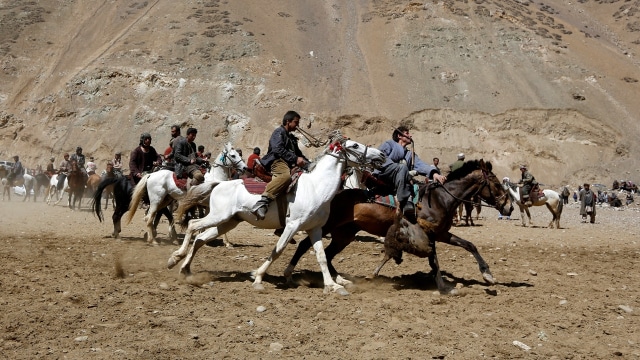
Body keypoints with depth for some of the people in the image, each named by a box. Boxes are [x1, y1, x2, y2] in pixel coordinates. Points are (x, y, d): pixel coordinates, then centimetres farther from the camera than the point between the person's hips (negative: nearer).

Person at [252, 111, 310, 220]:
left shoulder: (291, 138, 33)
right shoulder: (279, 132, 5)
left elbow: (298, 153, 39)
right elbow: (278, 150, -11)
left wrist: (308, 163, 22)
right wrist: (295, 159, -17)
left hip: (289, 165, 10)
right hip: (277, 161, -10)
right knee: (286, 175, -40)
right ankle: (262, 203, -51)